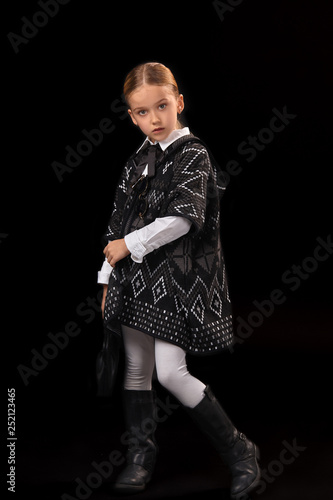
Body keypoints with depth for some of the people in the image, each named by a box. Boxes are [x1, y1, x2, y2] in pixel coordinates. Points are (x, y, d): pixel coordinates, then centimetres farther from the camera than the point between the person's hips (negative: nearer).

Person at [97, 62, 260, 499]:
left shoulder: (193, 155, -8)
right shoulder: (136, 164, 13)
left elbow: (181, 220, -19)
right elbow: (118, 225, 17)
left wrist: (129, 245, -13)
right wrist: (108, 278, 16)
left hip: (177, 277, -7)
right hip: (135, 277, 7)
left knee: (171, 372, -12)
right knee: (136, 369, 11)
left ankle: (239, 451, 3)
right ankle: (141, 456, 26)